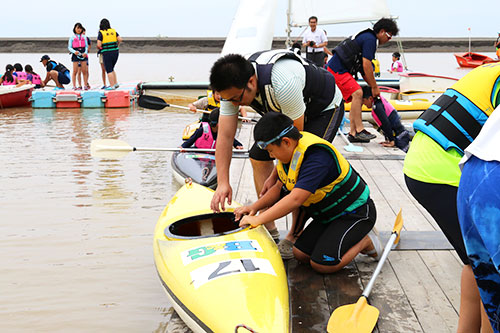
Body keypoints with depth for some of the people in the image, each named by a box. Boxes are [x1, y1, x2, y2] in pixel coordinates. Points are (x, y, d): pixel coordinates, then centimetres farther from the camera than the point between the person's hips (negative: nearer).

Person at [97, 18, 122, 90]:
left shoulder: (101, 33, -5)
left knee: (109, 70, 1)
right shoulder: (113, 31, 7)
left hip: (107, 54, -5)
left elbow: (99, 45, -12)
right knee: (111, 69, 20)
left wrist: (99, 47, 10)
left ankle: (112, 86, 0)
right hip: (115, 52, 5)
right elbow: (120, 39, 0)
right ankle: (116, 83, 16)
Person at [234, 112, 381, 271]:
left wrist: (258, 219, -33)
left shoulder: (317, 156, -32)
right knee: (300, 253, -1)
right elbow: (279, 187, 11)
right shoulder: (291, 151, -2)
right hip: (329, 214, 9)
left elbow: (295, 199, -38)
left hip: (356, 213, -9)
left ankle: (365, 241, 2)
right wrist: (254, 207, -4)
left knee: (322, 264, -19)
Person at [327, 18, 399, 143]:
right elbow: (366, 66, -16)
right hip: (338, 69, -11)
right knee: (357, 93, -20)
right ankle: (359, 130, -20)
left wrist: (373, 86, 17)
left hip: (338, 69, 11)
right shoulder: (370, 39, -12)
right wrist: (374, 87, -7)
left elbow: (363, 69, 22)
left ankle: (353, 133, 6)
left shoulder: (367, 37, 21)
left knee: (356, 97, 9)